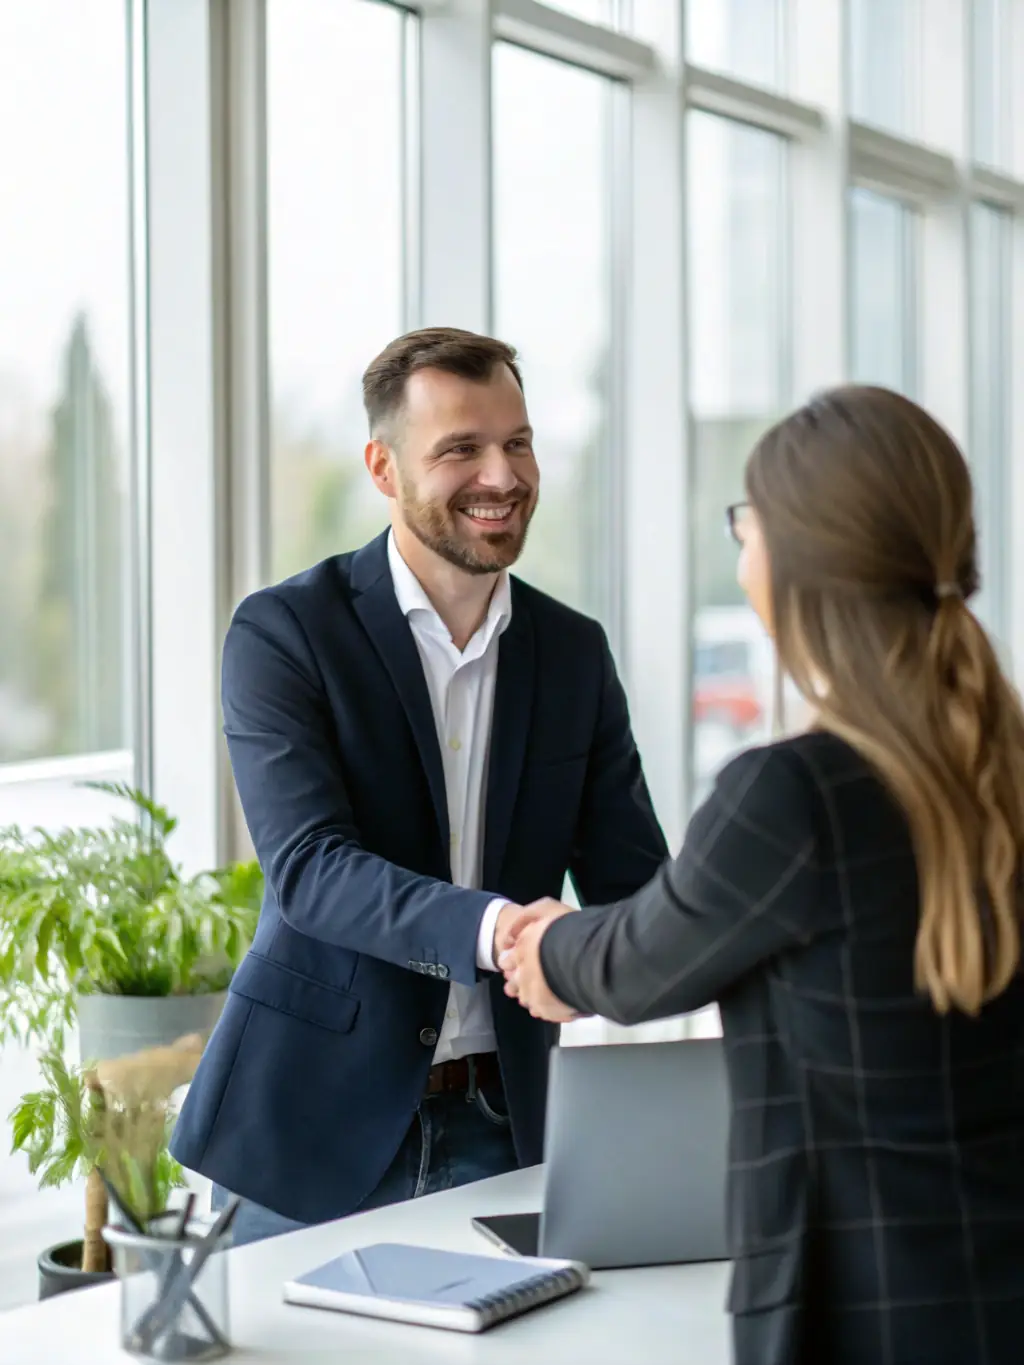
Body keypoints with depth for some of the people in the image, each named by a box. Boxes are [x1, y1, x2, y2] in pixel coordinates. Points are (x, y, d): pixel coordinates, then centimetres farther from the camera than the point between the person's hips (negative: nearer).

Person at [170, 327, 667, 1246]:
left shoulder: (575, 652, 6)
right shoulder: (284, 632, -8)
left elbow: (631, 882, 3)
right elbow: (309, 867, -20)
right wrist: (489, 928, -37)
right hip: (317, 1123, -3)